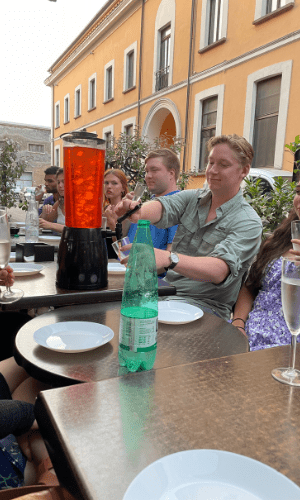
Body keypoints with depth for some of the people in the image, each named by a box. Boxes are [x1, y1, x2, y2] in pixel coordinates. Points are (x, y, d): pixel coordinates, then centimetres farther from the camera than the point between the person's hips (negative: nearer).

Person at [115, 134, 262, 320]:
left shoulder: (248, 222, -11)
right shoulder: (192, 198, 6)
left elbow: (220, 271, -26)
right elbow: (164, 207, -14)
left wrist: (169, 259, -43)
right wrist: (137, 211, -39)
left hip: (204, 304, -5)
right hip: (167, 289, 5)